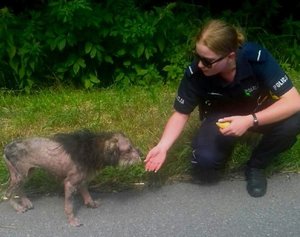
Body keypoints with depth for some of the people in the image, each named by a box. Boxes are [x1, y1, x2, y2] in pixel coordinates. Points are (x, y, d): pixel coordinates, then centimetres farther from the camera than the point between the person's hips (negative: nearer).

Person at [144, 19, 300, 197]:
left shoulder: (256, 57, -32)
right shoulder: (195, 73, -27)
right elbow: (181, 114, -13)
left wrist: (250, 120, -42)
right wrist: (163, 147, -26)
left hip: (258, 113, 0)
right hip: (220, 117, 0)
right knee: (204, 160, -27)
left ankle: (256, 165, -4)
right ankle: (228, 142, 9)